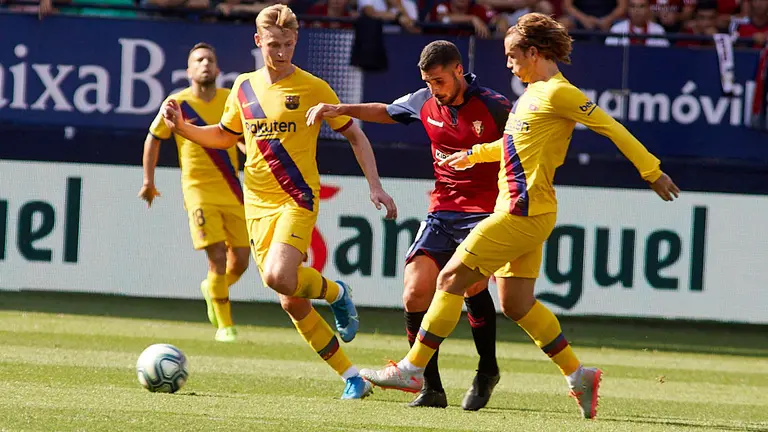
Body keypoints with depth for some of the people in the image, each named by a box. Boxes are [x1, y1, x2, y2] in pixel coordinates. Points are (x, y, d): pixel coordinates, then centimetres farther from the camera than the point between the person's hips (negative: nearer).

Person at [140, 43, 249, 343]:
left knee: (240, 261, 1)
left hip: (232, 191, 3)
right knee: (218, 258, -13)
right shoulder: (177, 104, -3)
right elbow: (153, 138, 11)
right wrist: (148, 181, 11)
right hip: (199, 191, -3)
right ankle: (224, 325, -1)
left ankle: (212, 289, 35)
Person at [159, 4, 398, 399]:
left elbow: (354, 136, 3)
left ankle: (335, 293, 3)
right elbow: (224, 136, 24)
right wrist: (181, 128, 8)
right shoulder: (244, 87, 9)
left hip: (299, 199, -5)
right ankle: (351, 377, 10)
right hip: (258, 206, 5)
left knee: (279, 276, -28)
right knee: (292, 303, 1)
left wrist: (375, 186, -6)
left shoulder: (312, 88, -4)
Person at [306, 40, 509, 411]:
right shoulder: (425, 103, 6)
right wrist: (340, 110, 19)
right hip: (441, 210, 5)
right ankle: (431, 388, 1)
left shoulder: (492, 106, -10)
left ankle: (487, 371, -6)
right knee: (415, 293, -9)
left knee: (472, 283, -28)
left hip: (483, 212, -5)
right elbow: (386, 111, 27)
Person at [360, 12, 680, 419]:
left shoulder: (557, 93, -13)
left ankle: (412, 368, -2)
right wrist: (474, 154, 35)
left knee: (451, 279, -6)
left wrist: (652, 172, -10)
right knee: (516, 302, 10)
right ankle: (578, 375, 13)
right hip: (522, 213, 10)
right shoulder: (534, 92, 16)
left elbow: (611, 127, -12)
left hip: (523, 213, -10)